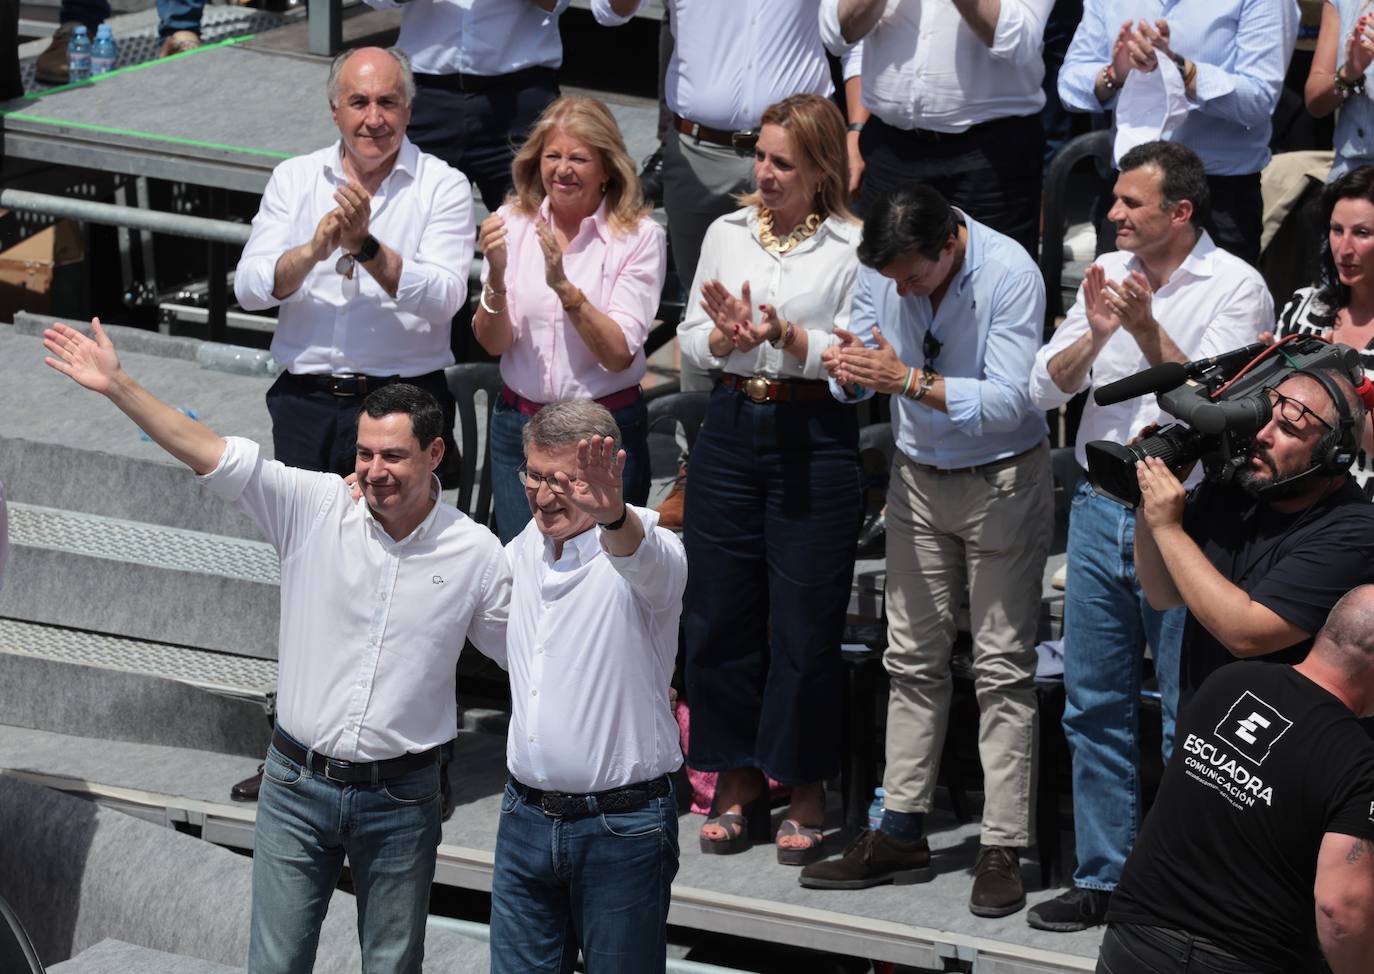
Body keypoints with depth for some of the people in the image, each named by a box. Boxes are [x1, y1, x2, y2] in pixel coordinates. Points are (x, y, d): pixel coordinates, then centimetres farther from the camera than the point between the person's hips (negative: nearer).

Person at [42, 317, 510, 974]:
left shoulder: (476, 554, -4)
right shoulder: (315, 508, -5)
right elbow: (214, 456, -10)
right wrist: (117, 386, -17)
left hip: (400, 797, 0)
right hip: (298, 784, 1)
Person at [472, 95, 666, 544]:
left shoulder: (639, 237, -7)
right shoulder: (512, 224, 1)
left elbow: (619, 355, -15)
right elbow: (493, 343, -3)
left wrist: (565, 287, -26)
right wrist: (496, 276, -20)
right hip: (519, 426, 3)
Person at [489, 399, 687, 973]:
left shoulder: (646, 550, -13)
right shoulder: (522, 550, 8)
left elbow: (644, 560, -41)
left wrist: (612, 515, -62)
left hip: (623, 829, -6)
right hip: (526, 816, 6)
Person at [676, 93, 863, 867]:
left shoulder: (852, 247, -3)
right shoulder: (727, 235, 10)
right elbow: (689, 339, 11)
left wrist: (787, 335, -20)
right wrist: (726, 337, -9)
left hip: (816, 436, -4)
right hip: (731, 428, 4)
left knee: (806, 619, -1)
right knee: (722, 611, 6)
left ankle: (805, 789, 11)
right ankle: (737, 779, 18)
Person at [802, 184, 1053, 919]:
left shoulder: (1011, 273, -23)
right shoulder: (880, 269, -8)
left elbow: (1007, 402, -28)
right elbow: (858, 382, 1)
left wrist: (907, 380, -36)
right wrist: (847, 369, -23)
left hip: (1001, 479, -5)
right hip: (918, 475, 5)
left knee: (1002, 666, -3)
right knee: (911, 657, 8)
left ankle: (1001, 850, -2)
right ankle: (901, 832, 14)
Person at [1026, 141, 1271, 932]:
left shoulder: (1235, 287, -7)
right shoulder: (1109, 274, 9)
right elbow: (1046, 387, 6)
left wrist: (1146, 330, -24)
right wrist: (1095, 334, -11)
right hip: (1100, 507, 6)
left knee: (1189, 718, -2)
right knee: (1094, 706, 10)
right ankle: (1104, 877, 19)